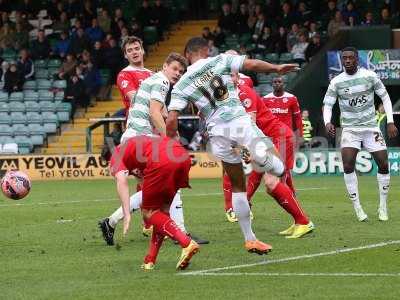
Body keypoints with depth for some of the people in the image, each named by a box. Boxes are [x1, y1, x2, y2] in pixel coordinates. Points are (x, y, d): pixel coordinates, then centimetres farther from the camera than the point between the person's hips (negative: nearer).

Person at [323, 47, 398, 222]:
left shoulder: (369, 76, -4)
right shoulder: (336, 82, -5)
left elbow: (385, 97, 5)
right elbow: (327, 105, -1)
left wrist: (390, 122, -2)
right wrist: (327, 123, -21)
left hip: (371, 128, 1)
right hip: (350, 128, -1)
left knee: (383, 164, -3)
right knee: (348, 164, -20)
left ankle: (383, 207, 14)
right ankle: (357, 207, -11)